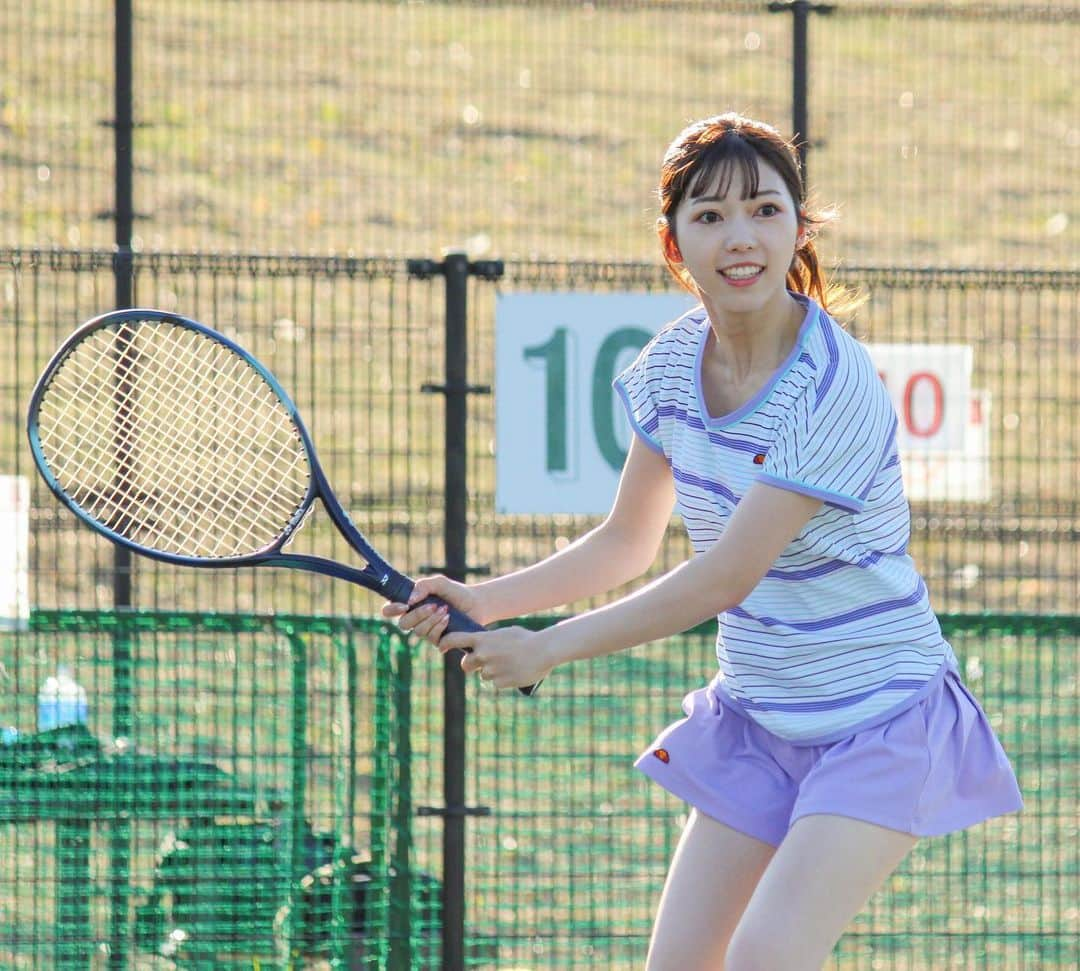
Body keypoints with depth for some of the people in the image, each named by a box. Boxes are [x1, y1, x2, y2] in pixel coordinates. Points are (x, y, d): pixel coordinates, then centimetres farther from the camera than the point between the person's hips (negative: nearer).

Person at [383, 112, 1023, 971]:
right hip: (755, 722, 7)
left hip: (880, 720, -7)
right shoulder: (674, 362, -1)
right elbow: (627, 545, 12)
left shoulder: (834, 385, -24)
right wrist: (484, 602, -3)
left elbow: (724, 578, -24)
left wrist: (547, 648, -19)